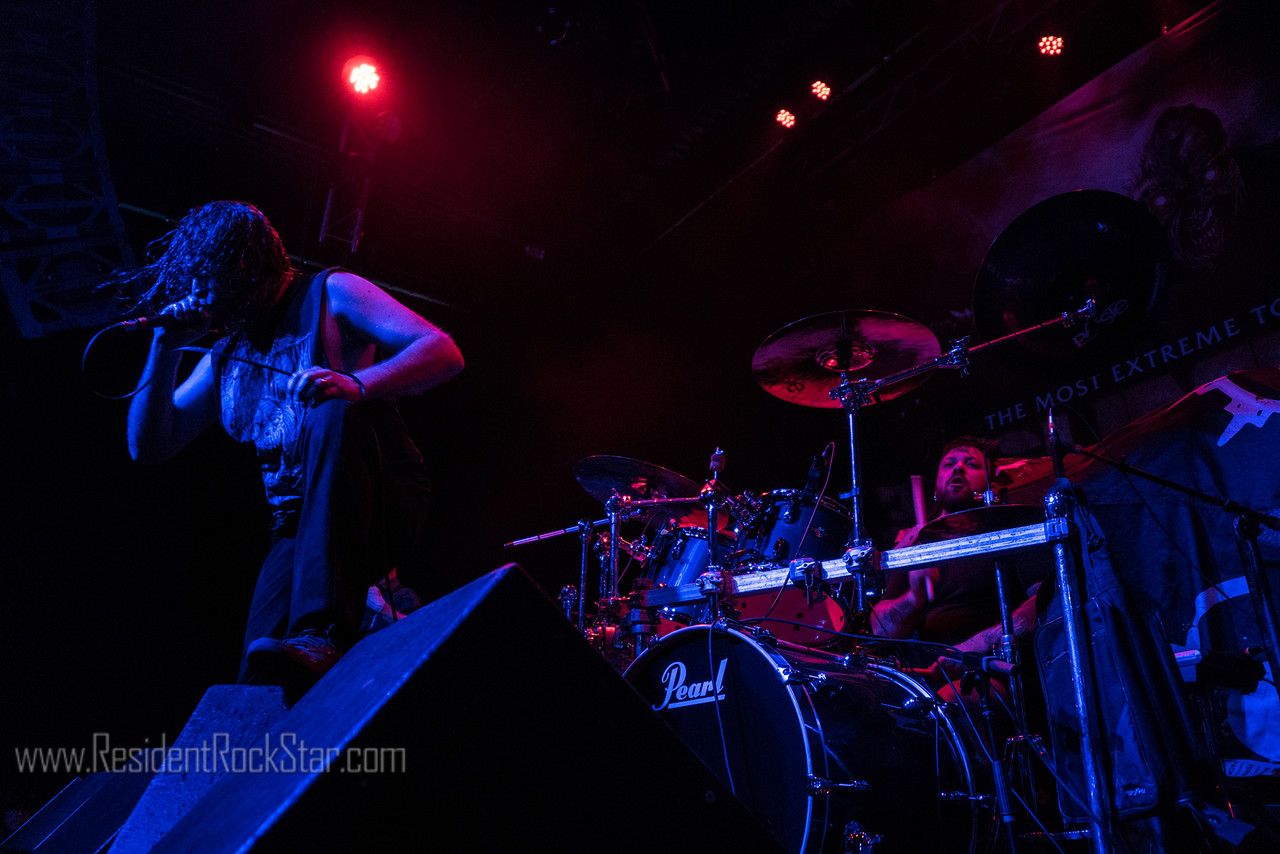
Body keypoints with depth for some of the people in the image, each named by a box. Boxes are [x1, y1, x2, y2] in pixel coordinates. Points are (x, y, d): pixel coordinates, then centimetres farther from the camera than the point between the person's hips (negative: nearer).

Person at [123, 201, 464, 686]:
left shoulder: (329, 295, 1)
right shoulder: (226, 357, 19)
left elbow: (443, 353, -13)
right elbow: (148, 446, 18)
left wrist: (356, 385, -31)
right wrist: (167, 347, 7)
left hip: (383, 512, -4)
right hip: (297, 531, 5)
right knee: (261, 683, -20)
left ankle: (322, 635, -44)